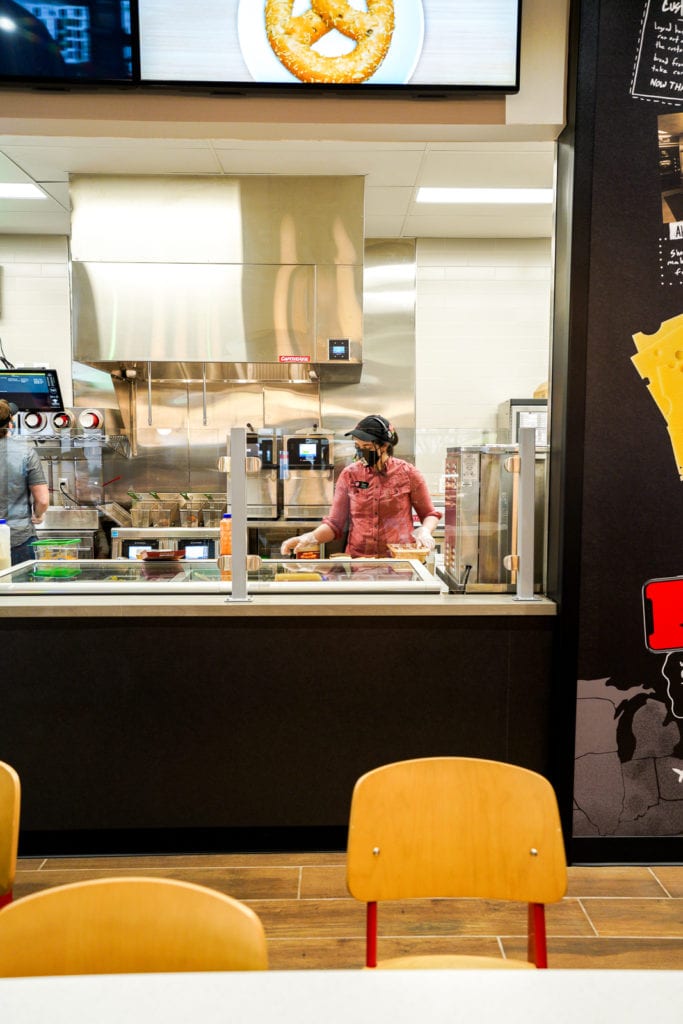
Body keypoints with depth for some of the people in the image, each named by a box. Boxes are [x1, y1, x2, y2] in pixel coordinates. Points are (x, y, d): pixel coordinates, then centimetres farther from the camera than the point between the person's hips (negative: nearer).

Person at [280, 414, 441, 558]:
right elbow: (335, 523, 6)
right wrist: (310, 538, -11)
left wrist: (425, 531, -8)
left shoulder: (408, 473, 1)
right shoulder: (349, 475, 5)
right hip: (358, 560, 2)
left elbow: (430, 514, 12)